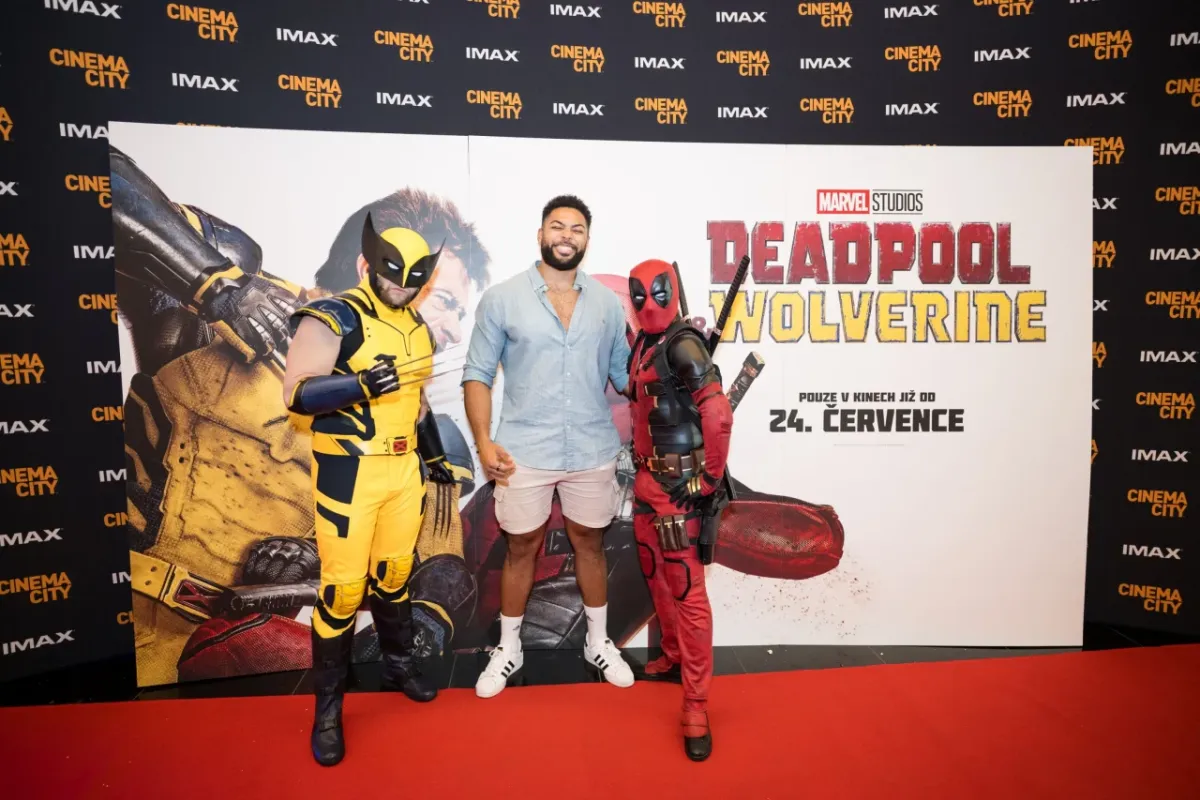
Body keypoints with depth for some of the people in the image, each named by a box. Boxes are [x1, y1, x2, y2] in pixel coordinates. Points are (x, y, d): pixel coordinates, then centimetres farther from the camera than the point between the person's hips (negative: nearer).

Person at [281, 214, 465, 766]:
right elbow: (296, 394, -17)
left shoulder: (417, 329, 12)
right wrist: (361, 384, -30)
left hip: (406, 468, 6)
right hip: (349, 472, -6)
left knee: (396, 571, 17)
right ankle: (328, 703, 16)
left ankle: (398, 663, 37)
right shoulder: (332, 320, -11)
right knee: (343, 586, -1)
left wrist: (435, 455, 22)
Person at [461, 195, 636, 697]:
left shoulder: (607, 303, 5)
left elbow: (623, 373, 9)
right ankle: (508, 649, 31)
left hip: (593, 452, 2)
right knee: (521, 548, 12)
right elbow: (478, 374, -2)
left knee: (590, 544, 16)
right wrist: (484, 441, -12)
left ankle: (599, 643, 34)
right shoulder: (501, 299, -3)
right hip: (523, 452, -2)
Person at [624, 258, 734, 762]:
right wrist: (642, 469, 19)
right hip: (648, 481, 9)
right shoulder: (642, 347, 12)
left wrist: (710, 481, -17)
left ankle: (696, 709, 2)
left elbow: (718, 417, -24)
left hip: (680, 487, -9)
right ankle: (674, 657, 41)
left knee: (687, 592, -5)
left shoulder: (682, 346, -16)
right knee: (657, 577, 21)